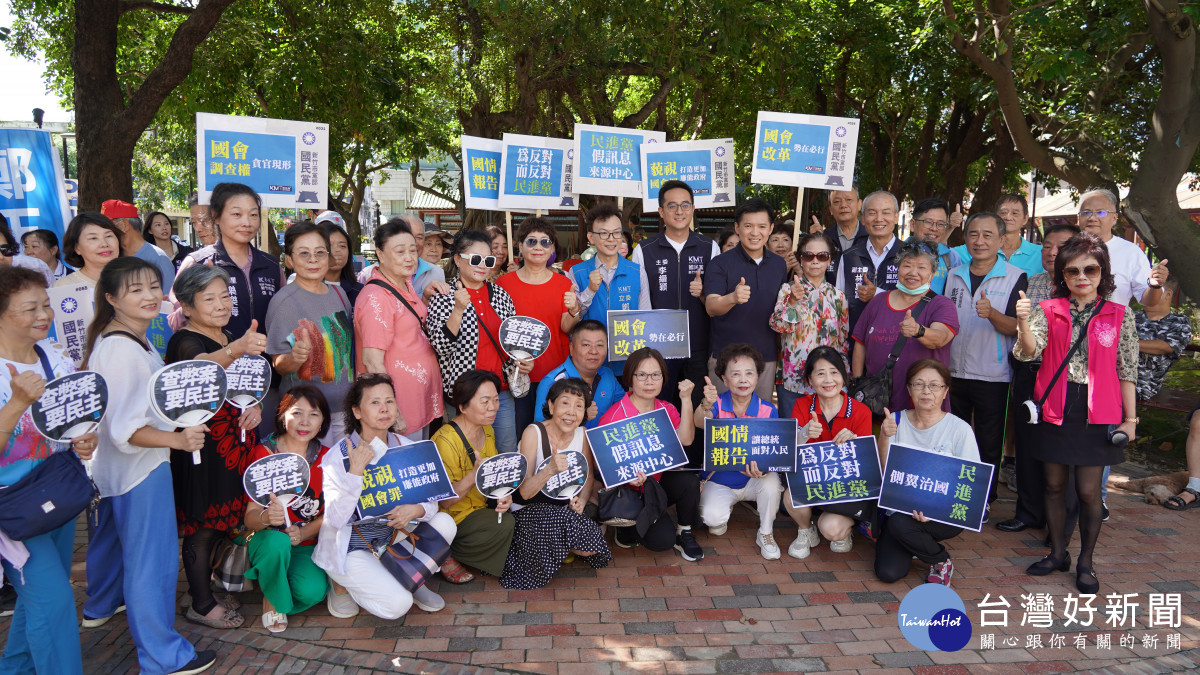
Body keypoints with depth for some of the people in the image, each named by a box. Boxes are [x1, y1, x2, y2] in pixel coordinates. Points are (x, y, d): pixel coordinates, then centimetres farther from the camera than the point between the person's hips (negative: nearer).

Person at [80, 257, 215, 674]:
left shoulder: (109, 339, 5)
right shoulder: (125, 350, -28)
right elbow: (127, 431, -31)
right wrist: (178, 440, -44)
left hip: (108, 467, 11)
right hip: (141, 468, -11)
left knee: (110, 537, 30)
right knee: (153, 558, -2)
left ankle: (100, 606, 55)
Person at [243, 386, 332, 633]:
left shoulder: (325, 459, -1)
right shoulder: (264, 454, -9)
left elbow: (330, 513, 1)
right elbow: (249, 518, -13)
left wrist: (303, 532, -20)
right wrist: (267, 517, -37)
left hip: (307, 544, 2)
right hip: (267, 541, -2)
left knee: (312, 592, -27)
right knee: (277, 541, -37)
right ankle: (273, 599, -7)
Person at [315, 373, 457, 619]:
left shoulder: (405, 448, -3)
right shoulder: (336, 457, -16)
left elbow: (431, 501, -5)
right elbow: (335, 518, -25)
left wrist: (415, 509, -29)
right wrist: (356, 470, -34)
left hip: (392, 538, 5)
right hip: (351, 549, -5)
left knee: (444, 523, -17)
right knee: (397, 604, -23)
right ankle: (341, 583, 7)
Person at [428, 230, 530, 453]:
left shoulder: (501, 295, 8)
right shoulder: (444, 297, -5)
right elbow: (442, 348, -15)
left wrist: (523, 361, 0)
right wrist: (458, 310, -25)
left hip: (502, 390, 4)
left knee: (508, 452, 12)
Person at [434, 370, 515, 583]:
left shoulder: (487, 431, 4)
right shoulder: (446, 441, -23)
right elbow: (445, 501, -23)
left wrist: (504, 494, -9)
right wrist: (475, 475, -39)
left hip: (483, 506, 9)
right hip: (454, 516, -9)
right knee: (505, 525, -26)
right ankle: (446, 554, -9)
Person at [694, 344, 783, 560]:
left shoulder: (768, 411, -9)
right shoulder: (718, 404, -12)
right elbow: (700, 423, -34)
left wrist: (762, 468, -36)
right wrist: (707, 406, -57)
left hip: (752, 479, 1)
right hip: (719, 480, 0)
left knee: (772, 480, -32)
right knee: (712, 517, -26)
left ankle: (766, 534, -5)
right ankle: (724, 508, 16)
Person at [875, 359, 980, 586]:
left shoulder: (959, 429, -6)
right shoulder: (896, 421, 2)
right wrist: (884, 437, -20)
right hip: (900, 508, 3)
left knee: (901, 523, -33)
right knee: (888, 573, -16)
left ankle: (942, 561, 0)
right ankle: (911, 545, 20)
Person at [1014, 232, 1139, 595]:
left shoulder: (1120, 316, 1)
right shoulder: (1048, 310, 1)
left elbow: (1127, 372, 3)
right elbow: (1029, 352, -13)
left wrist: (1130, 419, 2)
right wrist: (1023, 323, -32)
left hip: (1097, 415, -1)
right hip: (1054, 412, 1)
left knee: (1088, 491, 1)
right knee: (1054, 485, 10)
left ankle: (1086, 561, 18)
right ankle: (1058, 553, 26)